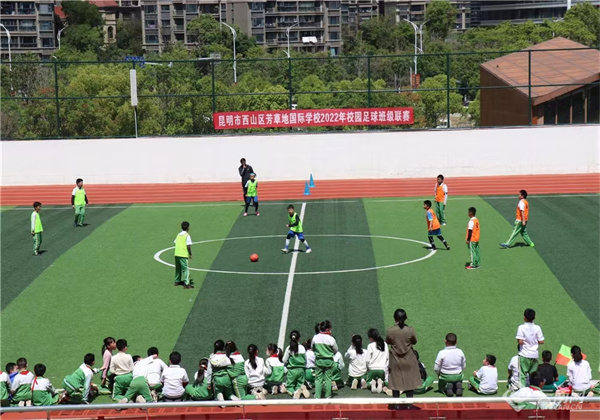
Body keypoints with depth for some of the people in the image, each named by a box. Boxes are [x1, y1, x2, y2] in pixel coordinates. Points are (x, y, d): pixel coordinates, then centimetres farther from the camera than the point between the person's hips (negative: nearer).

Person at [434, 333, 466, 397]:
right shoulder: (460, 352, -9)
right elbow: (463, 366, 3)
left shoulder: (442, 353, -18)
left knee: (441, 389, 26)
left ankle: (447, 387, -7)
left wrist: (438, 374, 10)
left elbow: (436, 368, -11)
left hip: (445, 377, -2)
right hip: (458, 376, 2)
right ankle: (458, 387, -6)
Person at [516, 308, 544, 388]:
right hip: (534, 354, 3)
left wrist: (518, 340, 4)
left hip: (524, 355, -3)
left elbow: (520, 341, -18)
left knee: (522, 375, 0)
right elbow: (541, 342, -3)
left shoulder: (521, 328, -11)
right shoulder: (537, 328, -3)